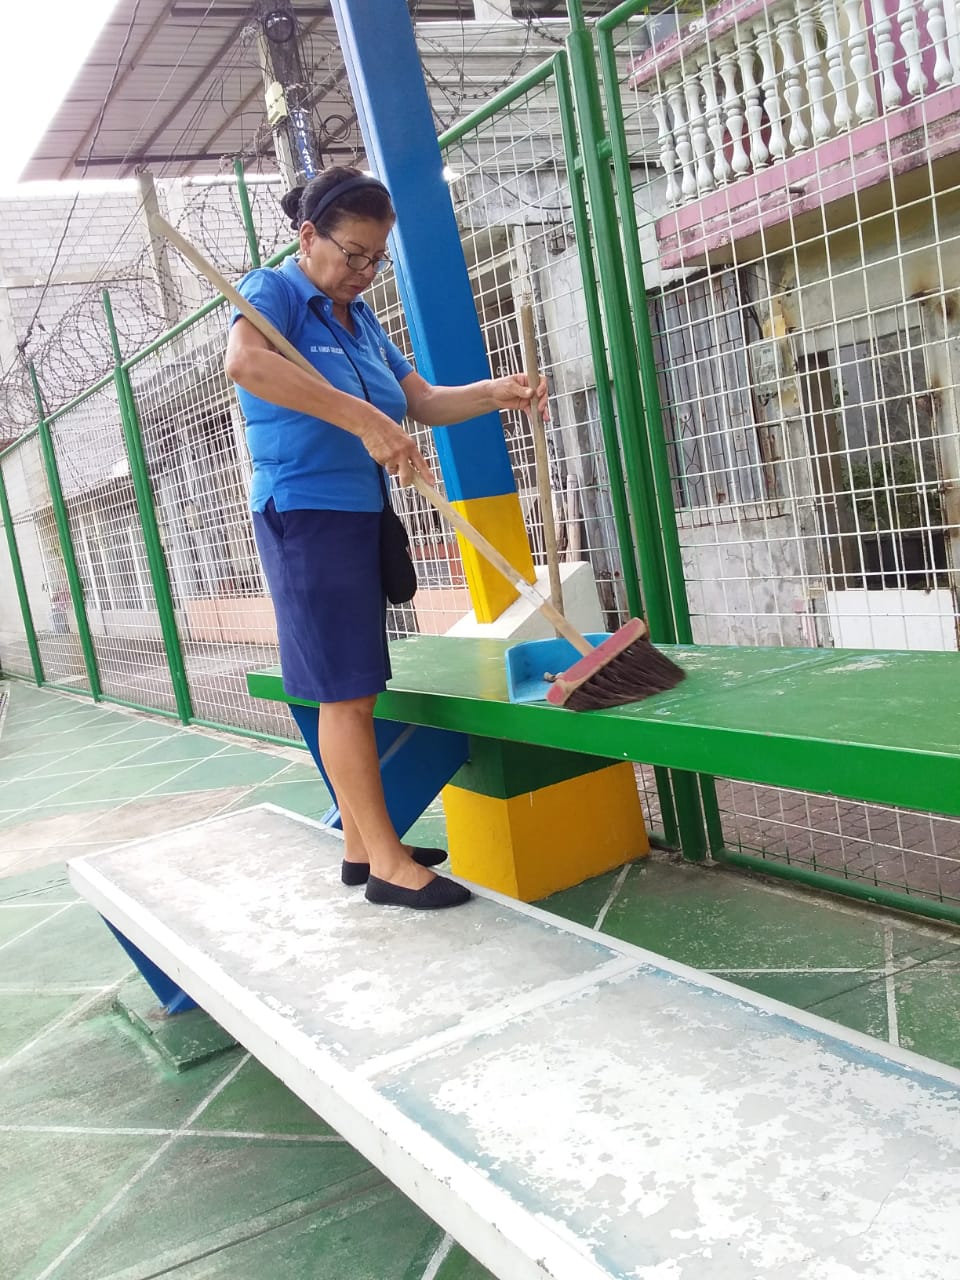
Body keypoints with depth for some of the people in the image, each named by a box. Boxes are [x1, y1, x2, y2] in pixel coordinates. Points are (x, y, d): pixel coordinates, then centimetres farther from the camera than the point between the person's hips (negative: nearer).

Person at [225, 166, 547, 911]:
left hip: (361, 517, 8)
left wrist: (494, 394, -7)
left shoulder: (360, 318, 16)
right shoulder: (275, 291, -8)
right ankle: (387, 863, -2)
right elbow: (245, 361, -30)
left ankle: (361, 843, 20)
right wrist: (365, 420, -35)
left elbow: (424, 401, 13)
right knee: (346, 691, -7)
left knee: (353, 690, 11)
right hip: (307, 516, -8)